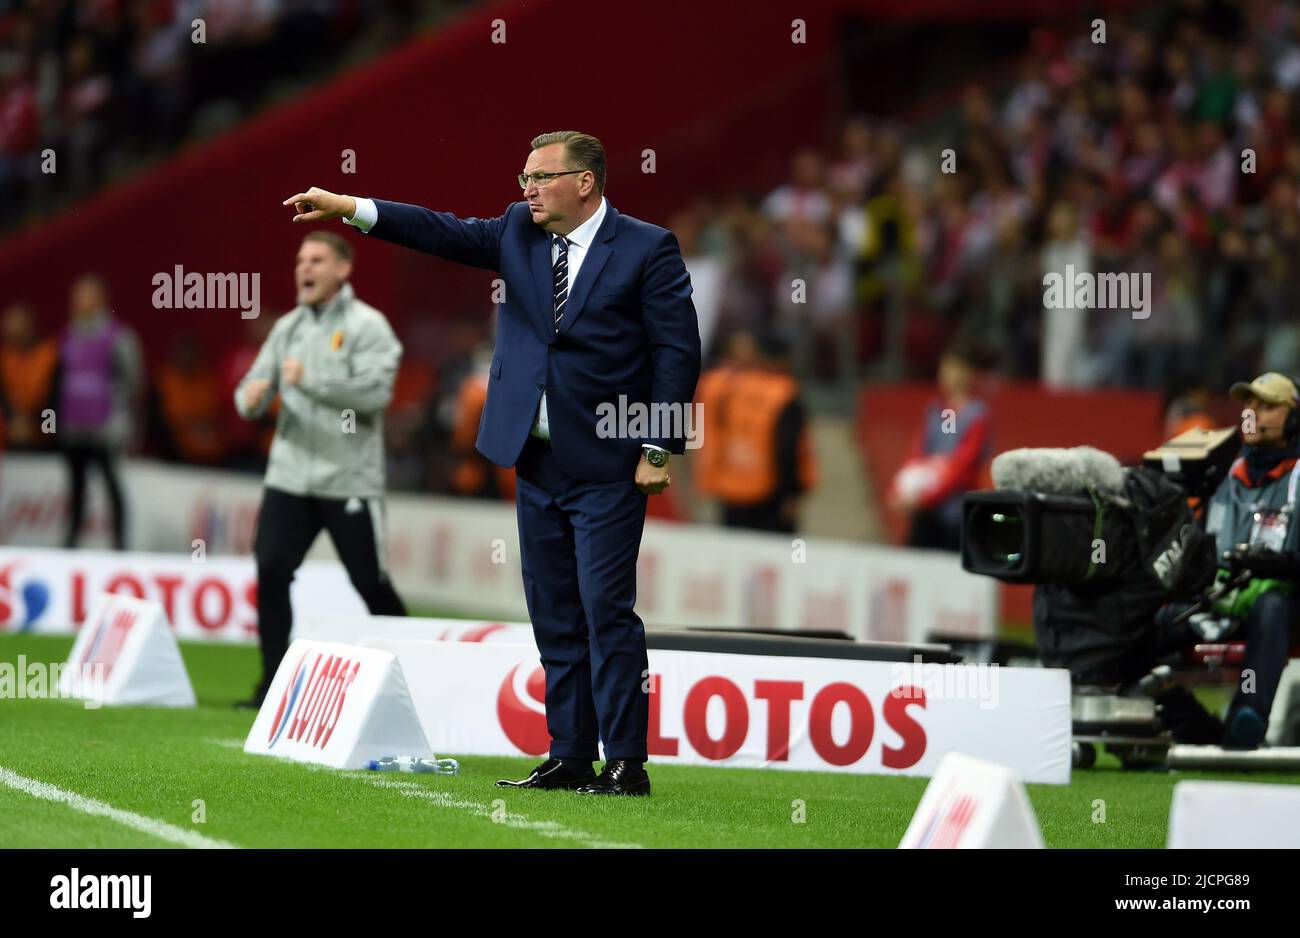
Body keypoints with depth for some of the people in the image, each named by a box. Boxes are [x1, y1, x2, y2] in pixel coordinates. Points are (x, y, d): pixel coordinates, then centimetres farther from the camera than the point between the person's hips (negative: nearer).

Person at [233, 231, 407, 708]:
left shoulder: (367, 325, -5)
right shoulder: (288, 327, 12)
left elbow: (376, 390, -18)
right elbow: (253, 392, 11)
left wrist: (310, 378, -21)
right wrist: (252, 396, -13)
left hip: (348, 481, -5)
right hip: (289, 475, 5)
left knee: (371, 582, 1)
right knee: (270, 570, -8)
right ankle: (273, 681, 0)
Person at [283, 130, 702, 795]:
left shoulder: (647, 249, -6)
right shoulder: (517, 233, 9)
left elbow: (677, 351, -7)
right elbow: (445, 233, 0)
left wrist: (658, 449, -11)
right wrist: (349, 209, -12)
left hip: (608, 467, -6)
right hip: (538, 464, 6)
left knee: (606, 611, -8)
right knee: (554, 617, 9)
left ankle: (626, 764, -4)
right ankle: (569, 758, 15)